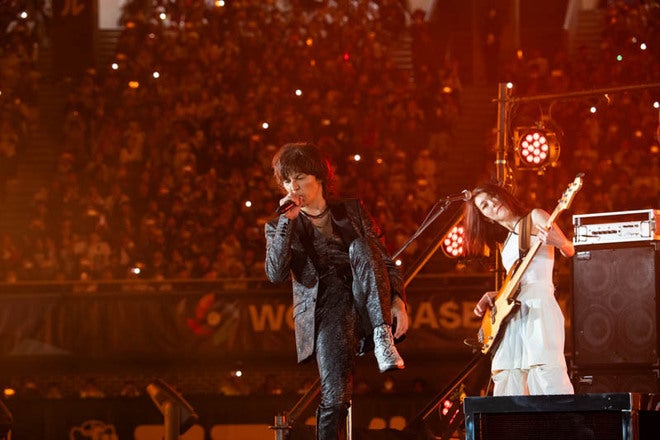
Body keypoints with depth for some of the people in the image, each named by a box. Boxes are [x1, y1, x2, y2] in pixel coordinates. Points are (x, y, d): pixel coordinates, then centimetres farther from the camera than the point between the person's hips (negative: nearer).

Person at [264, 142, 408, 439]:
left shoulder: (353, 210, 17)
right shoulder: (280, 227, 13)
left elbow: (385, 260, 12)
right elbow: (275, 274, -5)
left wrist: (398, 301, -5)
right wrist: (288, 220, -8)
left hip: (367, 303, 1)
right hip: (326, 311, -1)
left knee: (360, 246, -27)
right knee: (335, 397, -22)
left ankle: (383, 339, -35)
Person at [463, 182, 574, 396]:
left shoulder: (535, 218, 7)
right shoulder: (504, 242, 25)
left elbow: (569, 250, -3)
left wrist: (558, 242, -25)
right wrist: (491, 296, 11)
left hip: (538, 306, -7)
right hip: (512, 311, 7)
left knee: (546, 371, -22)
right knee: (507, 380, -1)